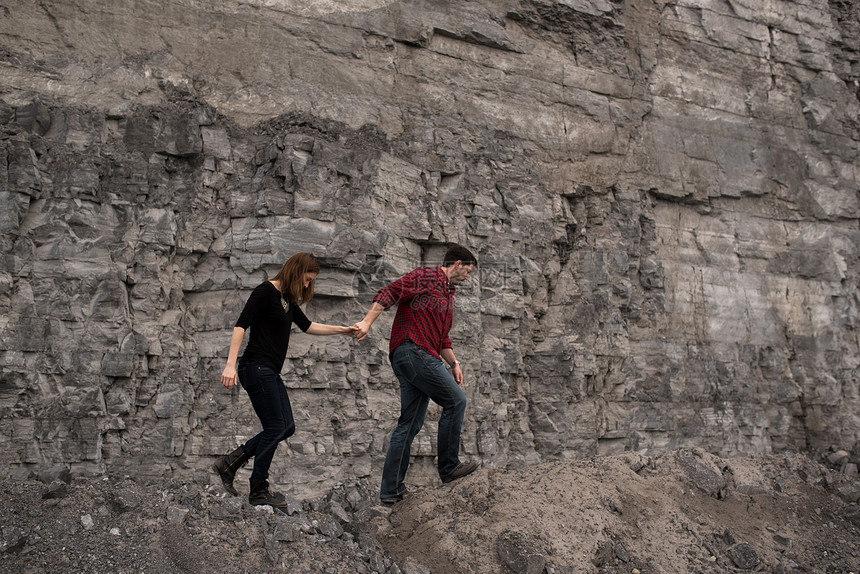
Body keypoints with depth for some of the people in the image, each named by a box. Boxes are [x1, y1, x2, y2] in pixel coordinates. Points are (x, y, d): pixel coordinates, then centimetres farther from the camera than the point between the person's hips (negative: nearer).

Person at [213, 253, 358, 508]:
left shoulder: (288, 299, 15)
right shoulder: (266, 291, -11)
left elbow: (308, 326, 26)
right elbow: (241, 325, -18)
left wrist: (343, 330, 23)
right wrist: (230, 364, -26)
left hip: (270, 373, 10)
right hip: (257, 369, -10)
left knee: (286, 427, 9)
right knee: (275, 428, -5)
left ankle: (230, 463, 15)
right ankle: (258, 491, 9)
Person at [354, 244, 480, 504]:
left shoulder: (448, 296, 27)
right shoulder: (427, 277, -2)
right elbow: (389, 292, -13)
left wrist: (454, 363, 24)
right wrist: (367, 322, -22)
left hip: (420, 356, 10)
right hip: (413, 350, -10)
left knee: (410, 423, 7)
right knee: (455, 400, -7)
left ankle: (391, 489, 10)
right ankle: (448, 466, 2)